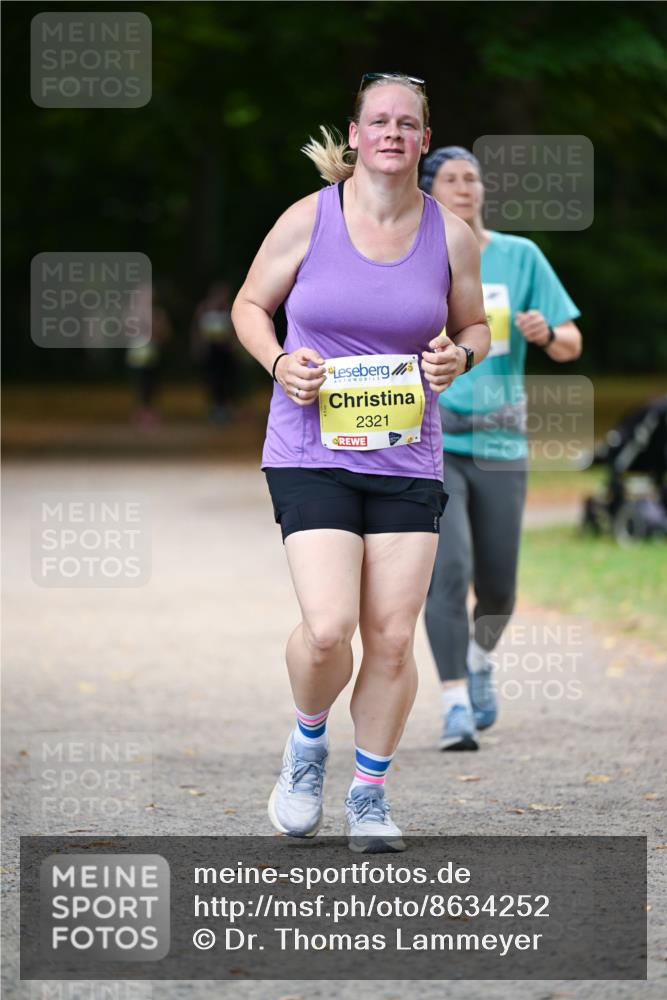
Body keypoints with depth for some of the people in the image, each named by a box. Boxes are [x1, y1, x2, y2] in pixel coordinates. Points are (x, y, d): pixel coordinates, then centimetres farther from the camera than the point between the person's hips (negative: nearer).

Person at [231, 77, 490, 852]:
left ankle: (370, 794, 20)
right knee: (328, 628, -16)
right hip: (311, 457, -2)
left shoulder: (450, 235, 3)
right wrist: (278, 362, -10)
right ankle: (308, 743, 16)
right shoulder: (308, 219, -3)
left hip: (407, 460, 3)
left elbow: (474, 327, 17)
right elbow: (250, 304, 9)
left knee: (392, 636, 1)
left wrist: (460, 356, -7)